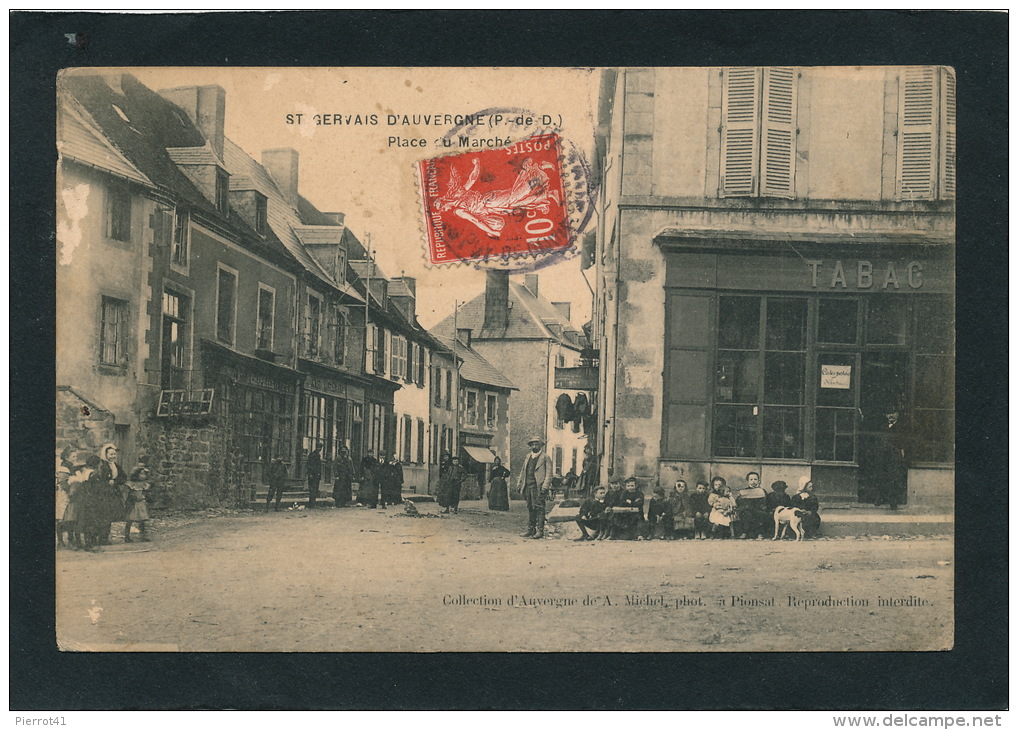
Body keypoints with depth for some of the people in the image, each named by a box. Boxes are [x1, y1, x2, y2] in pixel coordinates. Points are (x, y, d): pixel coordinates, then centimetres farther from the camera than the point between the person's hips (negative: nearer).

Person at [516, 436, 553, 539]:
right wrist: (519, 483, 13)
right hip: (528, 486, 7)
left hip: (538, 486, -7)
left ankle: (540, 530, -6)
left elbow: (548, 473, -7)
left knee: (539, 508, -7)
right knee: (530, 508, 9)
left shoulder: (545, 457, 0)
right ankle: (530, 530, 13)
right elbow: (523, 471, 23)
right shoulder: (528, 457, 20)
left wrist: (545, 486, -16)